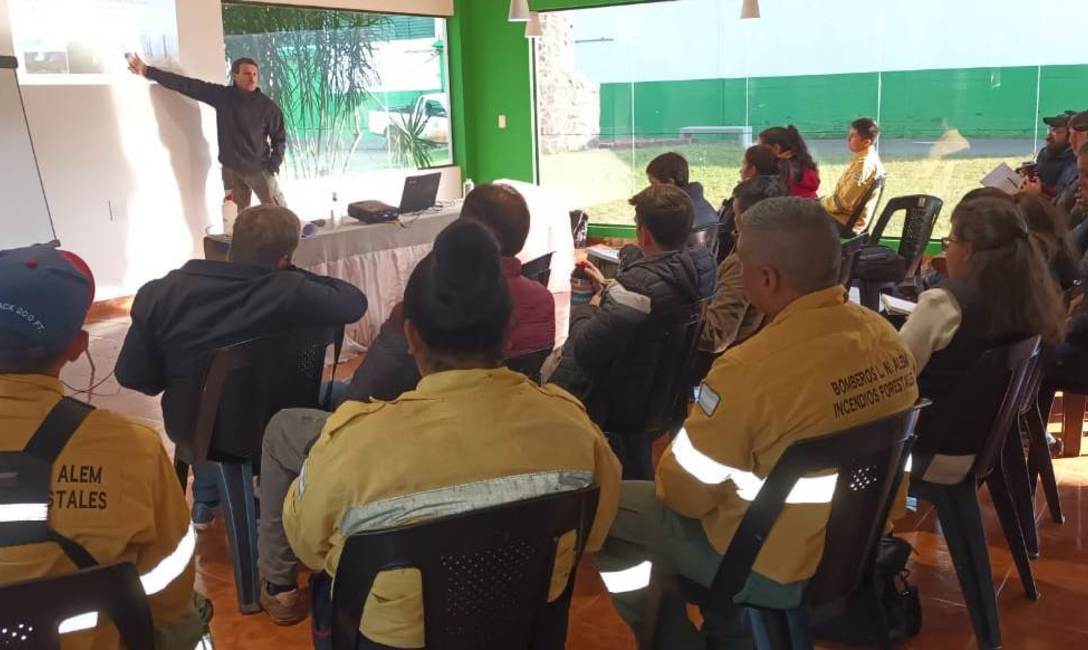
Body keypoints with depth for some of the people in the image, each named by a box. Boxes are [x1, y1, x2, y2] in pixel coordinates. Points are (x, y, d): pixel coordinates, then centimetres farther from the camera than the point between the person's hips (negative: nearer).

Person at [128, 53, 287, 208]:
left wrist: (273, 166, -12)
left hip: (259, 169, -2)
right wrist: (147, 71, -5)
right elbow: (185, 84, -3)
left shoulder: (267, 105, -8)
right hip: (231, 169, 3)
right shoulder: (222, 95, -3)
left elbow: (279, 138, 0)